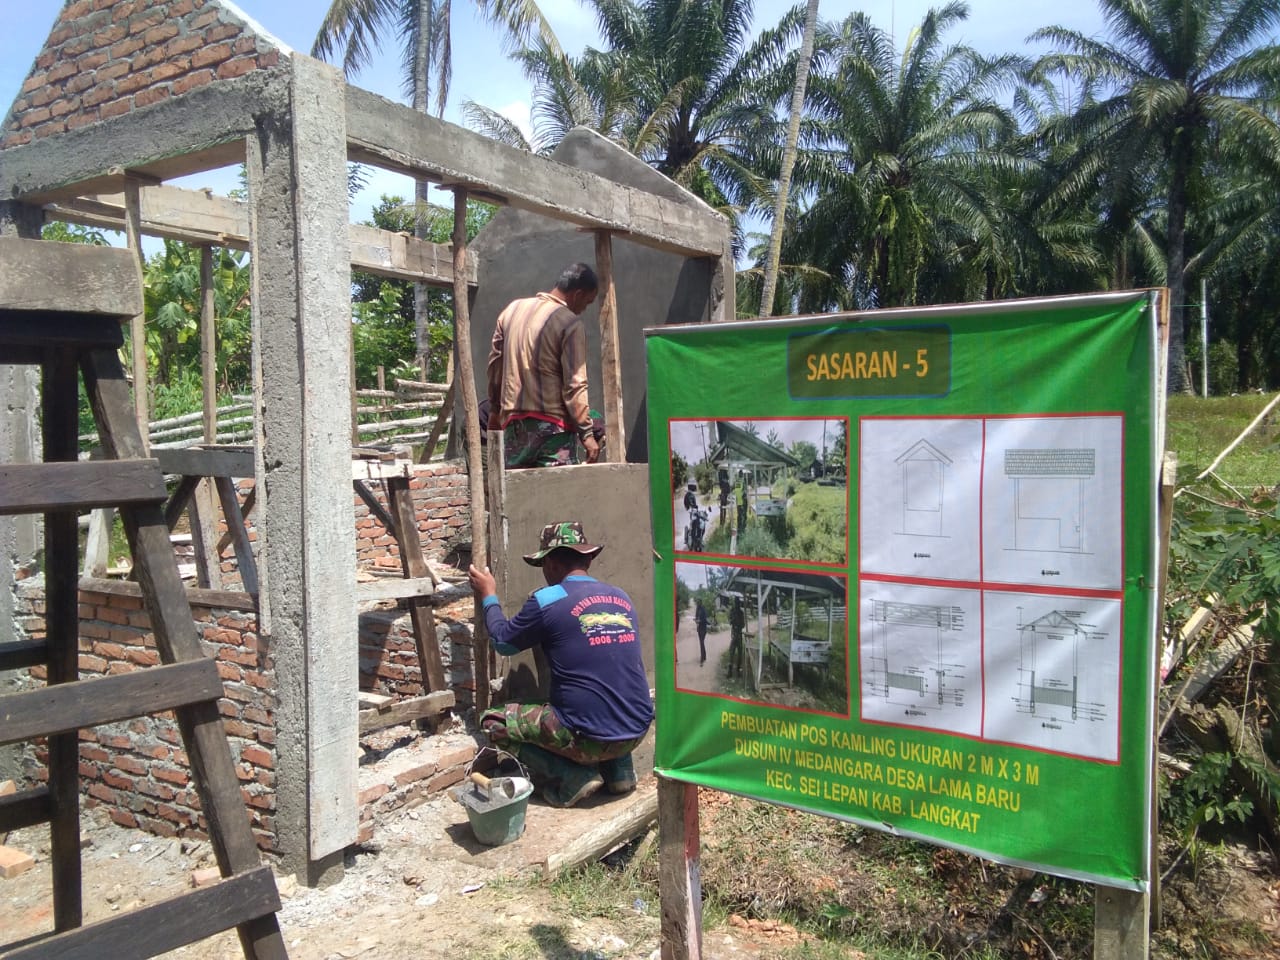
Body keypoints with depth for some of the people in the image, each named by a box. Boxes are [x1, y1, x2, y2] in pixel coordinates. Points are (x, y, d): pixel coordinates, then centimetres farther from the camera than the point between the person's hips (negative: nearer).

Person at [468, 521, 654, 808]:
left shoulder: (546, 601, -9)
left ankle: (573, 778, 1)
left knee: (493, 723, 11)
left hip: (590, 738, -6)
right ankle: (619, 768, 19)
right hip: (636, 732, 6)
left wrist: (489, 598, 27)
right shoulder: (622, 598, 8)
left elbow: (503, 641, 10)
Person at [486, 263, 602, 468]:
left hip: (513, 422, 6)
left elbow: (495, 363, 16)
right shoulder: (571, 324, -10)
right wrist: (586, 433, -9)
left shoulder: (512, 309, 10)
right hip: (552, 426, -6)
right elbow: (574, 384, -13)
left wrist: (494, 409, 26)